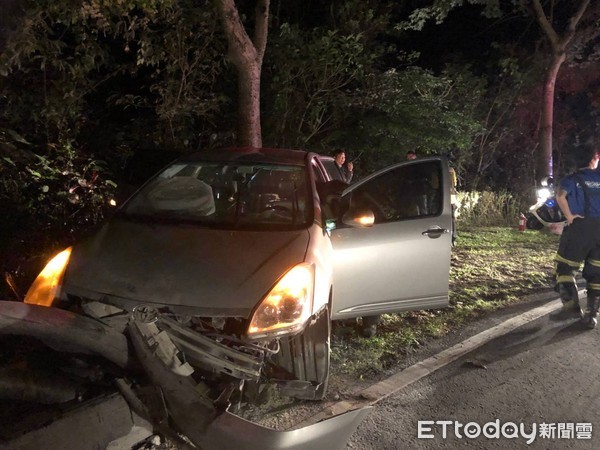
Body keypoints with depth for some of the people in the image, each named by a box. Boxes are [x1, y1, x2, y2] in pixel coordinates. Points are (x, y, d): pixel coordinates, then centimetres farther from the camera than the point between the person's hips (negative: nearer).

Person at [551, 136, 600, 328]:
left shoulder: (572, 179, 0)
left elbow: (560, 196, -19)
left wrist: (569, 216, -11)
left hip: (580, 227, -3)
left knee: (565, 268, 5)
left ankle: (571, 306, -6)